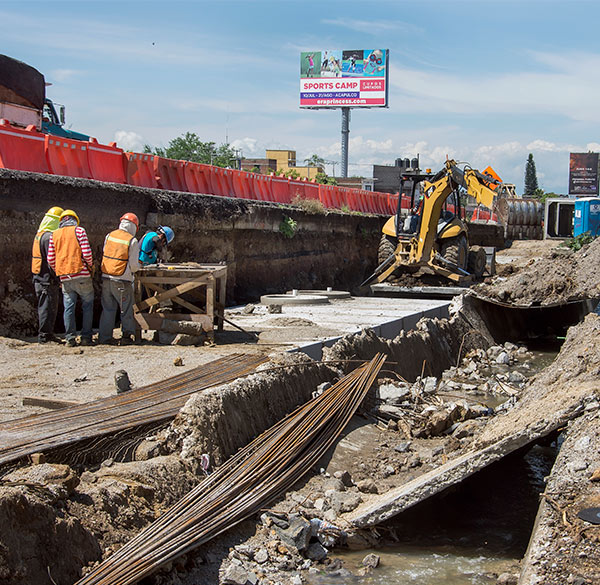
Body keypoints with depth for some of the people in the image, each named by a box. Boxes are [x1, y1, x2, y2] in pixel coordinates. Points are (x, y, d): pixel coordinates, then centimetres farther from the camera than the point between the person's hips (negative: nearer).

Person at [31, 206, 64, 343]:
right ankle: (44, 335, -3)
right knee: (47, 307, -5)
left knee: (46, 306, 15)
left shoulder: (39, 234, 16)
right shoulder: (49, 236, -16)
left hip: (39, 277, 10)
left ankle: (47, 333, 21)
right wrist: (58, 277, -17)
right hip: (47, 279, -10)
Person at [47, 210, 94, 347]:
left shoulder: (54, 235, 12)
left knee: (68, 307, 7)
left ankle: (70, 338, 4)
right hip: (81, 274, -3)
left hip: (65, 277, 3)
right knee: (87, 305, 7)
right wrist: (89, 266, 8)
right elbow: (87, 253, -9)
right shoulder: (79, 231, 1)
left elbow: (50, 259, 8)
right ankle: (86, 337, 4)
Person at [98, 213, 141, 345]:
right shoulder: (132, 241, -8)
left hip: (106, 278, 5)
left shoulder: (109, 236, 6)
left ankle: (104, 336, 13)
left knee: (107, 308, 12)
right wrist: (136, 268, 14)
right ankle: (127, 336, 11)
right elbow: (134, 265, -8)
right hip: (122, 280, -5)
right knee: (126, 309, 8)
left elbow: (104, 255, 11)